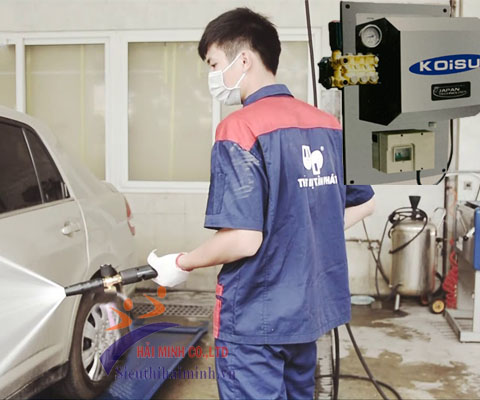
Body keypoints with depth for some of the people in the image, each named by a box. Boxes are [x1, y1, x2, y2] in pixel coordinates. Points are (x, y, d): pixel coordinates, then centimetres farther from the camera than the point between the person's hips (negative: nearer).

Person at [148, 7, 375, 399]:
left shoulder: (240, 128, -18)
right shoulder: (327, 124, 3)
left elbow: (243, 240, -24)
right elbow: (365, 203, 13)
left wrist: (181, 264, -8)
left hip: (256, 318, -7)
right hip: (309, 307, 7)